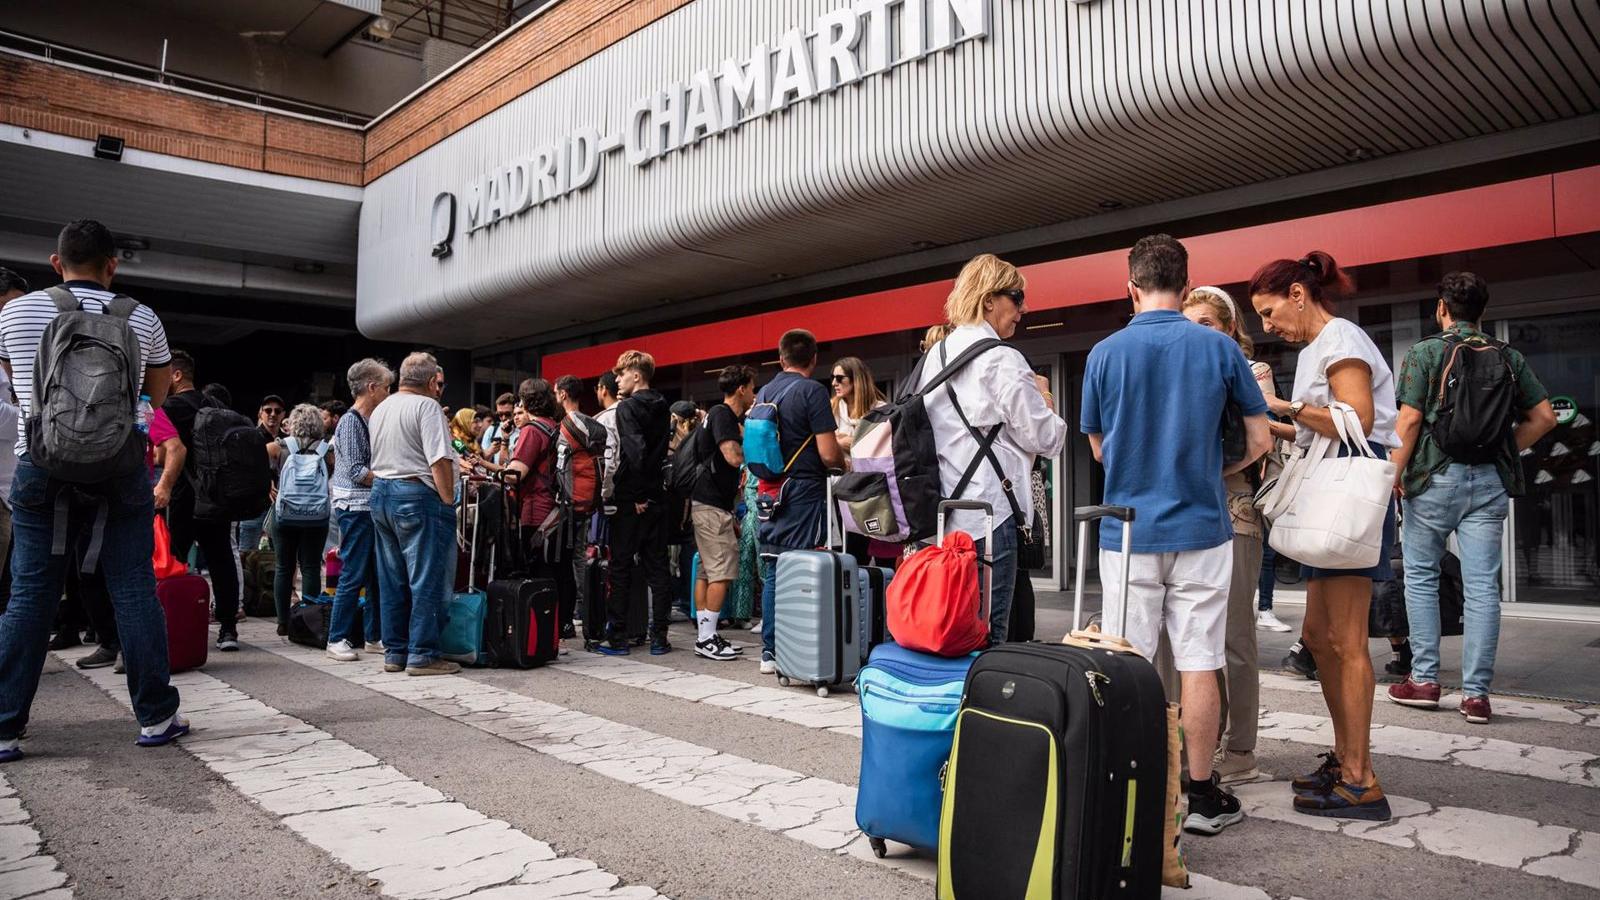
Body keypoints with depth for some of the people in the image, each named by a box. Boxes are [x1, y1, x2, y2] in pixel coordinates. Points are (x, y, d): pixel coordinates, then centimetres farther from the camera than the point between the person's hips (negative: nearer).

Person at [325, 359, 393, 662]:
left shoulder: (371, 421, 15)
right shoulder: (351, 422, -11)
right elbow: (357, 472, -17)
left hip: (371, 508, 9)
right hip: (355, 508, -9)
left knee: (376, 575, 10)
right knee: (353, 576, -4)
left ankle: (374, 636, 18)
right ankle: (337, 639, 6)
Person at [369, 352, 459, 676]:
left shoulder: (380, 409, 16)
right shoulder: (427, 406, -11)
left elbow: (374, 462, 20)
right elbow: (440, 461, -18)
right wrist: (449, 502, -14)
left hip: (380, 494, 9)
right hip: (417, 496, -9)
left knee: (392, 581, 13)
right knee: (427, 580, -3)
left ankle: (394, 653, 18)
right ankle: (422, 655, -2)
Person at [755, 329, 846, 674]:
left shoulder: (763, 394, 11)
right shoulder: (812, 391, -9)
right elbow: (829, 453, -14)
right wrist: (844, 462, 6)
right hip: (805, 491, -6)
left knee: (772, 574, 10)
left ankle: (770, 652, 15)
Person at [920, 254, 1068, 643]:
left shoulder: (934, 356, 14)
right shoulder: (1003, 360, -10)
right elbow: (1046, 439, -10)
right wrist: (1043, 398, 10)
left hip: (940, 513, 8)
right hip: (989, 514, -8)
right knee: (986, 636, -2)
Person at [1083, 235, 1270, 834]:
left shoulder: (1105, 353, -2)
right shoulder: (1219, 348, -2)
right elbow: (1260, 441, 3)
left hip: (1127, 531, 0)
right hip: (1200, 529, 0)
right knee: (1198, 663, 6)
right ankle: (1202, 794, 14)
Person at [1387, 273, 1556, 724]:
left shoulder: (1424, 352, -4)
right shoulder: (1508, 357, 8)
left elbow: (1410, 420, -11)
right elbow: (1543, 416, 8)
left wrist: (1394, 474, -4)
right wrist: (1505, 452, 14)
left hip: (1434, 478, -3)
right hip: (1490, 482, 3)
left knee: (1421, 577, 9)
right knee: (1482, 586, 3)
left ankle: (1424, 680, 12)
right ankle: (1476, 693, 4)